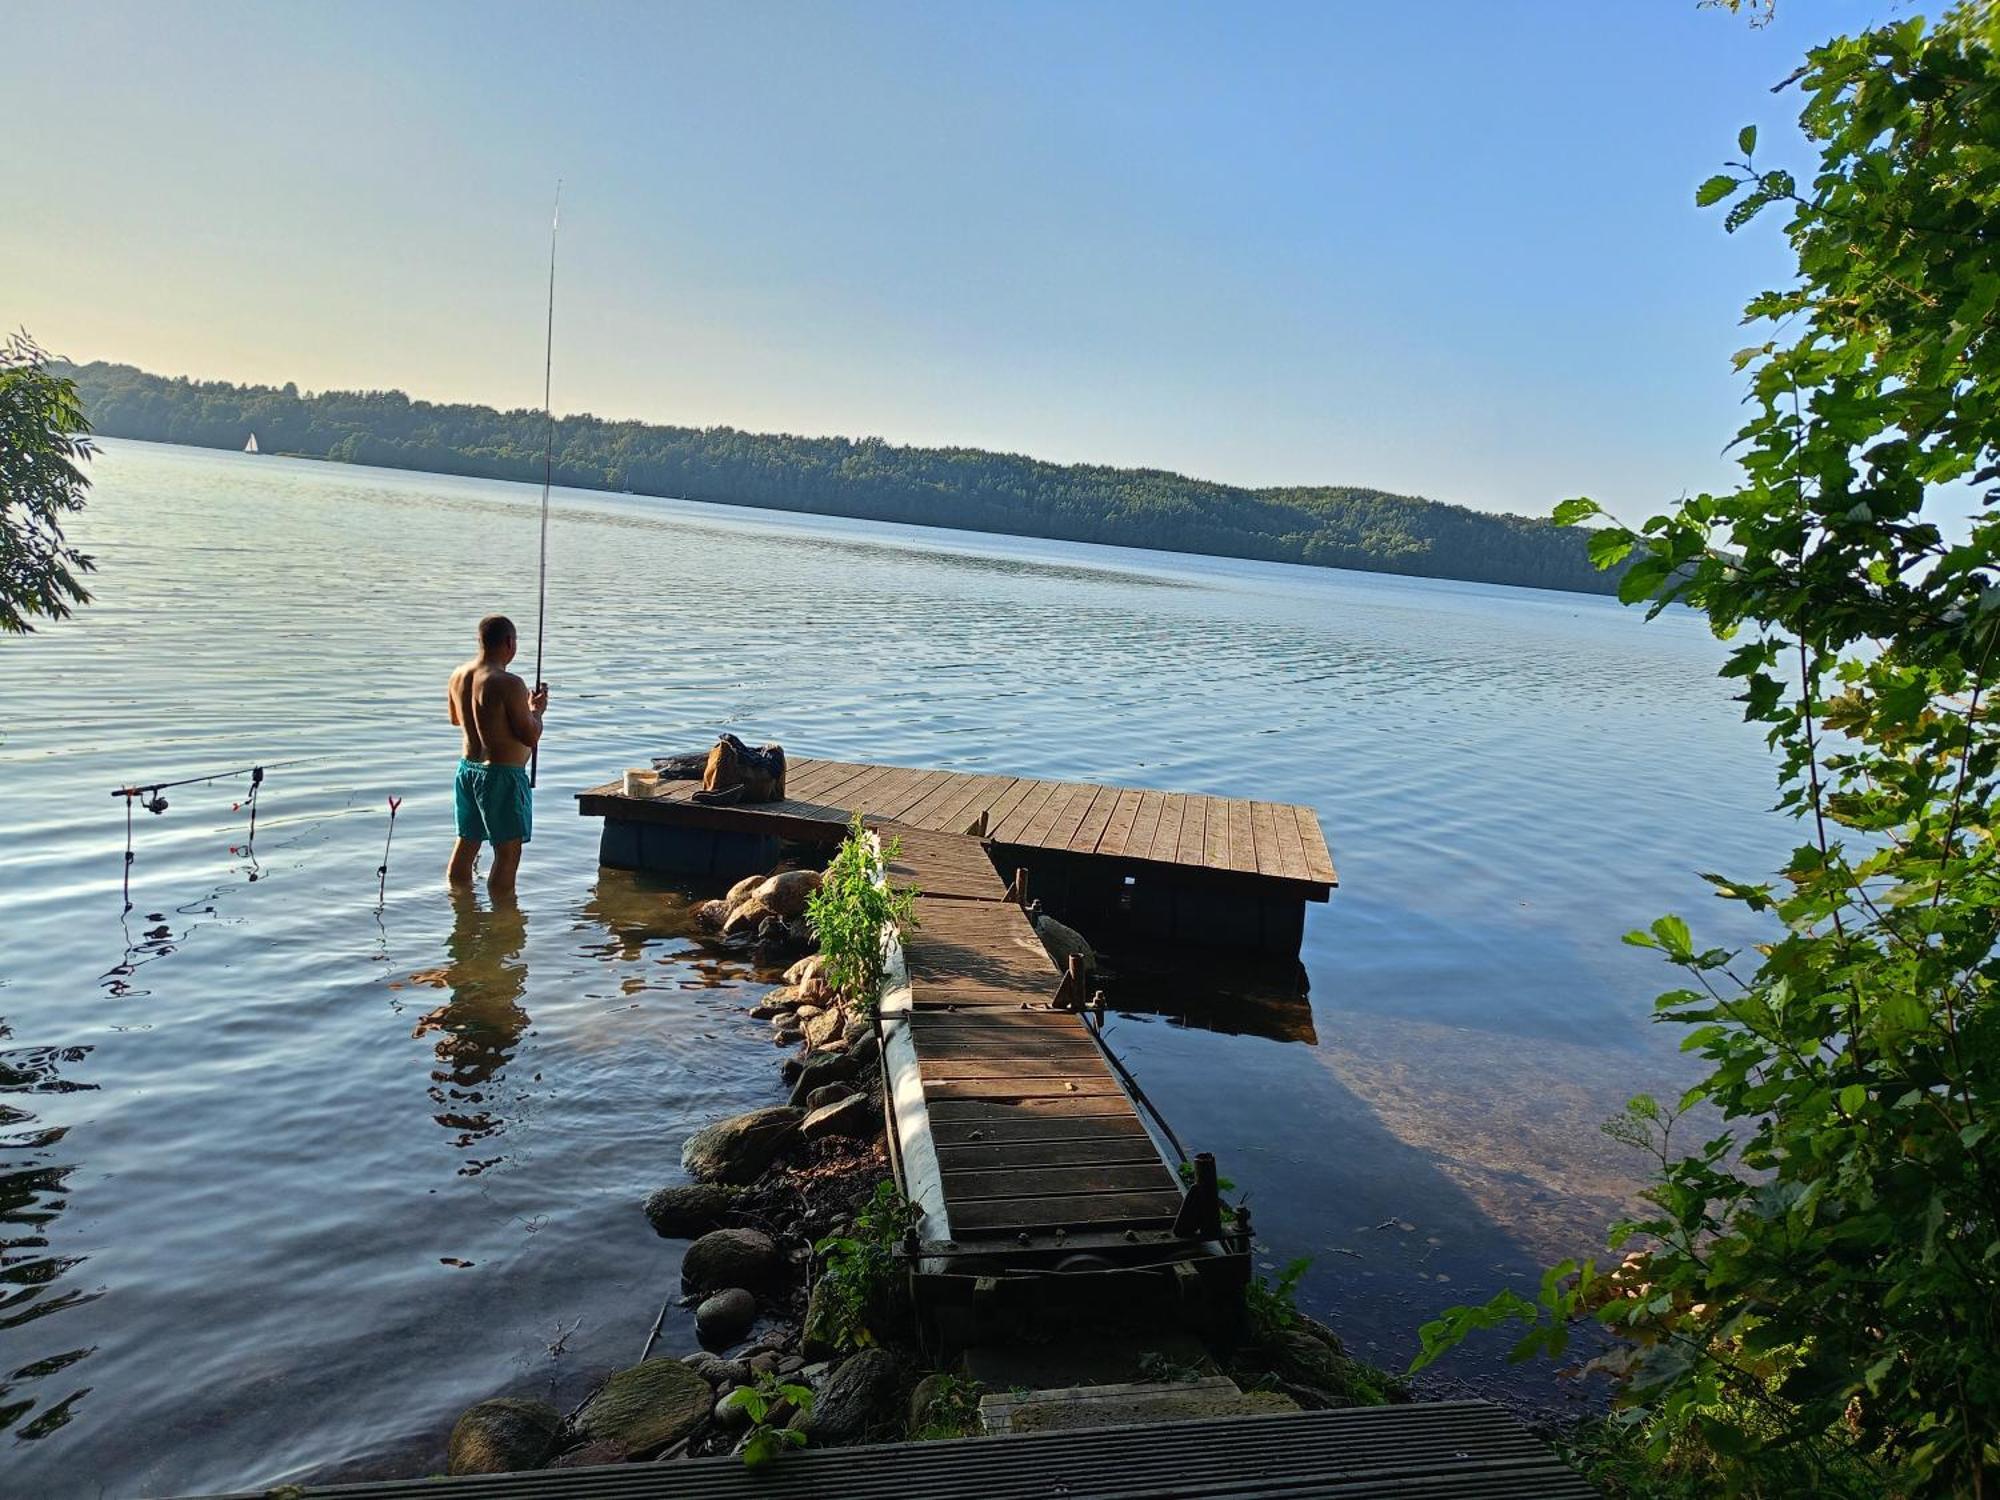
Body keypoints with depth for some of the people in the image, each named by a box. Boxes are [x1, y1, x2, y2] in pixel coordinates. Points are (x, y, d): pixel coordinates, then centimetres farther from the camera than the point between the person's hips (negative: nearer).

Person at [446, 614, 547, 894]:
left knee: (466, 842, 20)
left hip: (467, 768, 8)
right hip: (501, 775, -8)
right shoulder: (508, 684, -21)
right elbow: (531, 737, -20)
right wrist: (536, 710, 0)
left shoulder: (458, 676, 3)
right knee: (508, 851, 3)